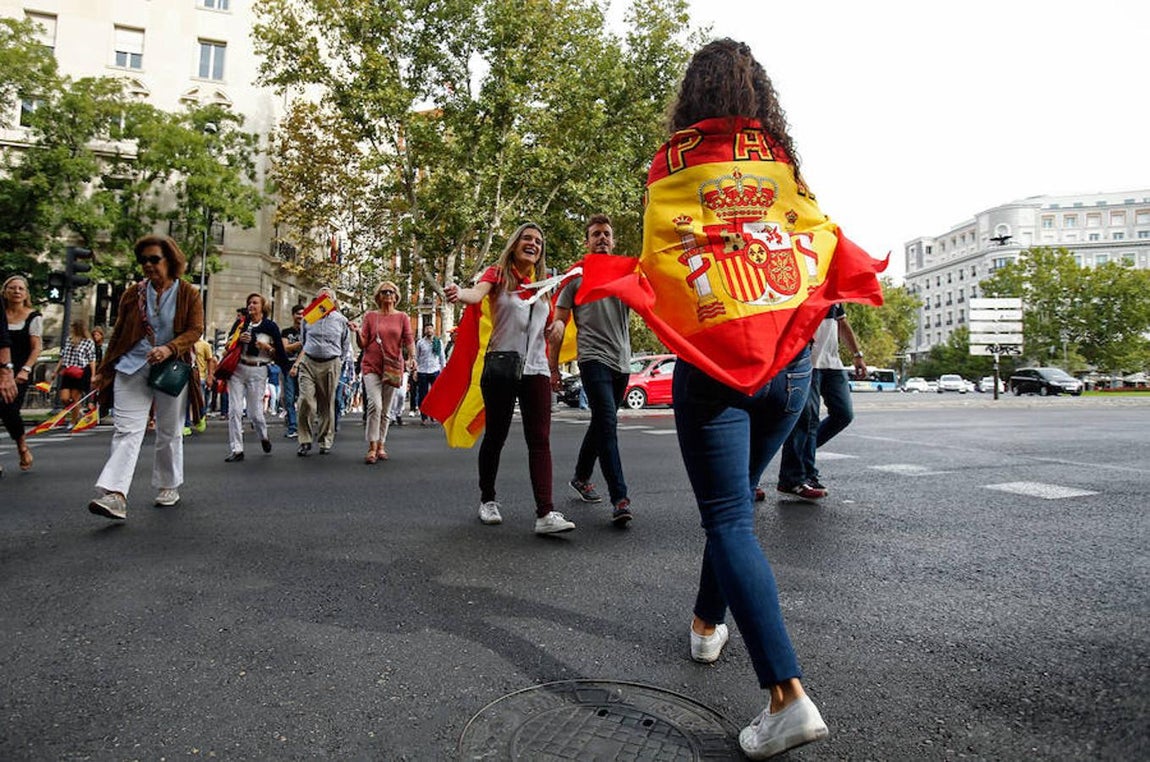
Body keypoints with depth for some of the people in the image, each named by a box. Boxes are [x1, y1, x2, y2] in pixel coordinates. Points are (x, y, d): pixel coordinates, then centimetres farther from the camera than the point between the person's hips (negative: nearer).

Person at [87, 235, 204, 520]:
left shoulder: (189, 294, 2)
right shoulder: (133, 293, 10)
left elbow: (195, 330, -6)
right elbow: (118, 334, 13)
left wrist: (169, 348, -23)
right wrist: (103, 371, 12)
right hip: (133, 368, 2)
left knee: (169, 432, 8)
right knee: (127, 430, -11)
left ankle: (168, 486, 22)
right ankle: (115, 495, -20)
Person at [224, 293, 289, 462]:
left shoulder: (270, 326, 1)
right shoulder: (241, 322, 9)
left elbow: (280, 353, 2)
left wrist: (268, 348, -16)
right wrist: (238, 339, -5)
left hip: (257, 371, -2)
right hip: (237, 369, 3)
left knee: (255, 412, 1)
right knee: (234, 410, -5)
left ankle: (264, 437, 33)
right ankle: (236, 450, 0)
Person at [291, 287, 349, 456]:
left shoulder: (341, 320, 7)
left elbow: (346, 347, 14)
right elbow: (302, 343, 20)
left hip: (330, 364, 0)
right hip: (308, 363, 1)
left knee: (327, 404, 5)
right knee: (306, 400, -14)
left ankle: (326, 441, 15)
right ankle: (305, 440, -6)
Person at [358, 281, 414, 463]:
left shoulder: (402, 317, 8)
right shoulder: (370, 316, 7)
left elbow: (409, 339, -2)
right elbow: (363, 344, 6)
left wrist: (412, 357, -20)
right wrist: (357, 332, -14)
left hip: (393, 367, 1)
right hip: (371, 366, -1)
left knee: (386, 410, 7)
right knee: (375, 404, -17)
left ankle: (381, 446, 18)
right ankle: (372, 447, -12)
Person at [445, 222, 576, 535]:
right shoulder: (498, 274, 2)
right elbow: (477, 293, -21)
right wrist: (459, 294, -44)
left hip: (536, 369, 4)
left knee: (540, 439, -8)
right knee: (495, 436, 8)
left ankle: (545, 513, -13)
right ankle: (487, 500, 27)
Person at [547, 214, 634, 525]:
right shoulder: (576, 276, 5)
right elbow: (558, 325, 5)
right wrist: (553, 367, 0)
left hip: (621, 362, 5)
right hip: (594, 359, -4)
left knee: (601, 424, 15)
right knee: (607, 424, -15)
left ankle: (581, 477, 34)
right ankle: (619, 499, -16)